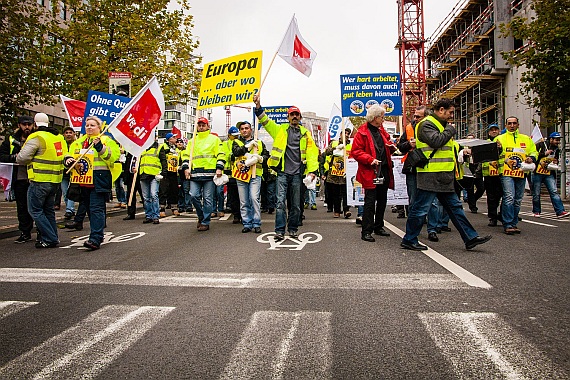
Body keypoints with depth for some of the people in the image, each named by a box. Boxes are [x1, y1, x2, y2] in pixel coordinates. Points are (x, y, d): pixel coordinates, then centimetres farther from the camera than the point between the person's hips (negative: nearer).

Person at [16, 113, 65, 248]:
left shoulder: (36, 138, -13)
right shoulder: (59, 137, 11)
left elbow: (22, 158, -16)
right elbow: (65, 156, 19)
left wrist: (17, 157, 7)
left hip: (40, 180, -7)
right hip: (55, 180, 8)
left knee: (35, 210, 2)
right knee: (48, 209, 18)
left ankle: (49, 239, -1)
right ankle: (53, 236, 20)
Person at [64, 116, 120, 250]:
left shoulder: (106, 140, 1)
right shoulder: (78, 142, 19)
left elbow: (114, 156, -12)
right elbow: (70, 154, 22)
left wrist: (101, 147, -23)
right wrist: (68, 160, -1)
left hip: (99, 181, -7)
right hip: (83, 182, 7)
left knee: (96, 209, -11)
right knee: (89, 209, 13)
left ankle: (95, 239, -14)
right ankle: (99, 233, 26)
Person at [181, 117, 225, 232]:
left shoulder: (214, 139, 10)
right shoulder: (192, 140, 20)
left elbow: (221, 154, 3)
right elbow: (186, 155, 19)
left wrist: (219, 168, -8)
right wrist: (186, 168, 4)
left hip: (210, 173, -3)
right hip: (195, 174, 3)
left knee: (208, 199, -2)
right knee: (194, 196, -6)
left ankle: (205, 222, 7)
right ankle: (201, 216, 18)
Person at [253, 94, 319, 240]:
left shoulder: (305, 133, 10)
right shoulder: (281, 129, 10)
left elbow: (312, 153, 5)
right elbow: (265, 121, 4)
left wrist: (312, 171, -4)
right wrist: (258, 106, -10)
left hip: (297, 173, 1)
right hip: (282, 173, -1)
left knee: (296, 204, 9)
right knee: (280, 202, -8)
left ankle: (293, 229, 23)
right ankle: (279, 231, -5)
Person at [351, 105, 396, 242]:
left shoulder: (381, 130, 15)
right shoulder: (362, 132, -8)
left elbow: (388, 142, 27)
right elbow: (356, 152, -12)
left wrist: (392, 146, 3)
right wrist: (370, 159, -24)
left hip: (384, 171, 8)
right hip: (370, 172, -8)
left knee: (382, 200, 14)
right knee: (370, 202, -7)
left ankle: (378, 227, 28)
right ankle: (366, 231, -1)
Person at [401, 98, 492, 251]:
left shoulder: (441, 124, 23)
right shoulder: (426, 124, -9)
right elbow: (436, 141, -24)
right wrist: (450, 130, -9)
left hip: (444, 177, 10)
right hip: (431, 176, -10)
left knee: (454, 206, 13)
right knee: (420, 208, -4)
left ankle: (470, 238, 19)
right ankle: (409, 240, 7)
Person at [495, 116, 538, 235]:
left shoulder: (526, 139, 17)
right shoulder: (500, 138, 6)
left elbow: (534, 152, 21)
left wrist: (531, 158, -1)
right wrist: (498, 149, -20)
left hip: (521, 174, 5)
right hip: (506, 173, -4)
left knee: (518, 200, 9)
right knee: (509, 197, -16)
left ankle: (514, 223, 19)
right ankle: (508, 225, -13)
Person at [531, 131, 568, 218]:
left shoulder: (557, 149, 14)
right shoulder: (541, 145, -4)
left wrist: (556, 161, 5)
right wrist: (545, 154, -16)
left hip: (549, 174, 4)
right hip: (538, 173, -4)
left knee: (554, 192, -8)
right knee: (536, 194, 4)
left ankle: (560, 211, -12)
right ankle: (536, 211, 18)